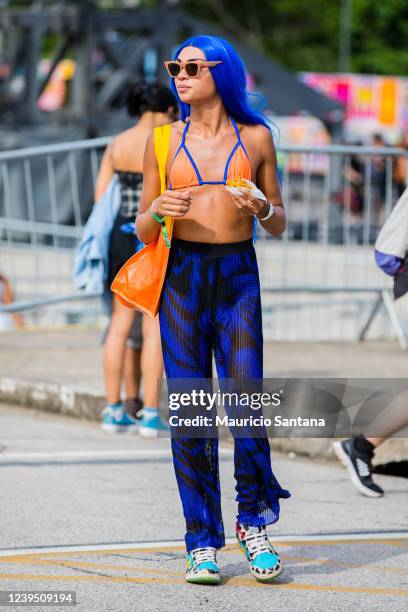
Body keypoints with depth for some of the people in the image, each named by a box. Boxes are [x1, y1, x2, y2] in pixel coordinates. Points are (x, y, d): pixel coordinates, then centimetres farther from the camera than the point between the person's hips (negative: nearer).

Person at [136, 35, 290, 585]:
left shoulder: (256, 138, 8)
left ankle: (254, 523, 13)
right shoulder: (164, 141, 8)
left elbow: (279, 225, 13)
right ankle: (203, 544, 3)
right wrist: (157, 209, -11)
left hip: (238, 276, 0)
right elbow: (143, 231, 10)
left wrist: (262, 210, -9)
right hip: (182, 276, 0)